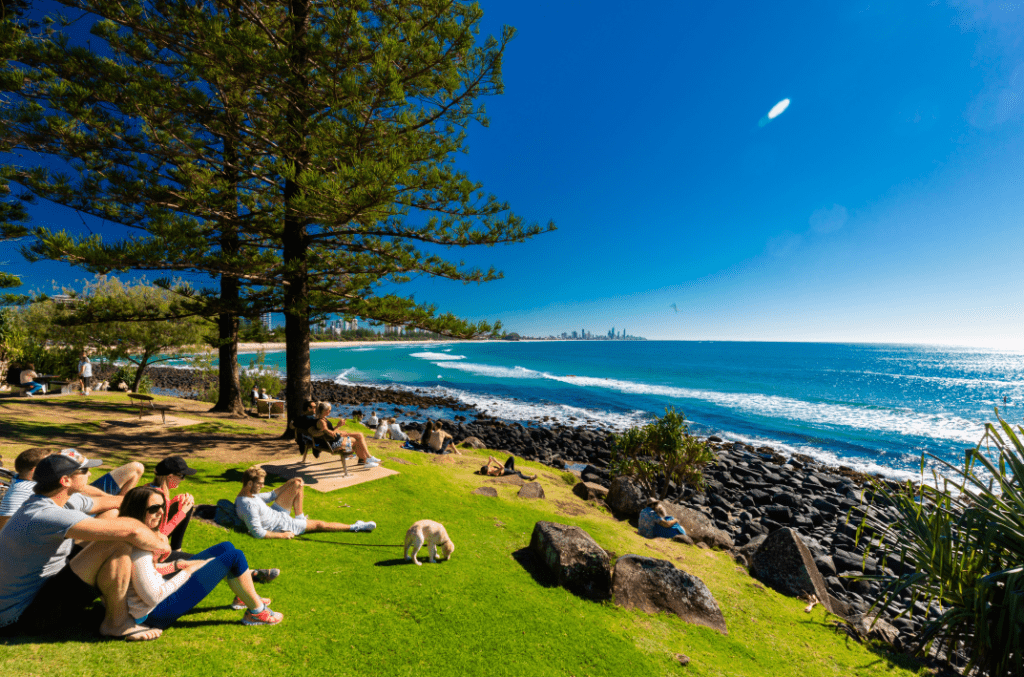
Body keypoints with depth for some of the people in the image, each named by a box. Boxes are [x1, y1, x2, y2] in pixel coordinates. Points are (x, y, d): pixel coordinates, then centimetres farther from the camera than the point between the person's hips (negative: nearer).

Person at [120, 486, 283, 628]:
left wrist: (177, 565, 0)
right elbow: (153, 597, -27)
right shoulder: (137, 550, -28)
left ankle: (242, 598, 26)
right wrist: (188, 571, -17)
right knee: (235, 557, -14)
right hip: (156, 615, -10)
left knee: (225, 548, 10)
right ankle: (257, 612, 3)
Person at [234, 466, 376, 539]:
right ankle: (356, 527, 7)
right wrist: (282, 535, -23)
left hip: (274, 512, 9)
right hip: (282, 525, -9)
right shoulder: (249, 505, -35)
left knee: (298, 484, 7)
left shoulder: (247, 494, -5)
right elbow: (257, 533, -33)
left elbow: (270, 496, 11)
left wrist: (289, 483, 3)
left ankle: (299, 517, 18)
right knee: (319, 524, -4)